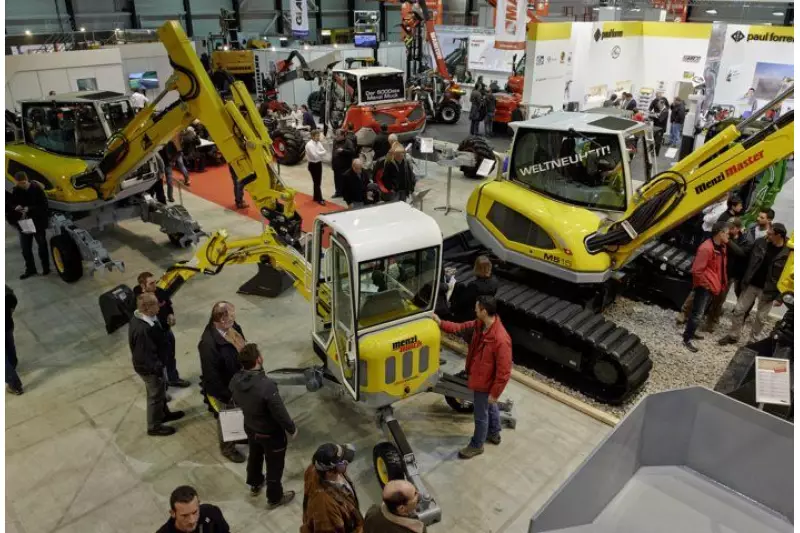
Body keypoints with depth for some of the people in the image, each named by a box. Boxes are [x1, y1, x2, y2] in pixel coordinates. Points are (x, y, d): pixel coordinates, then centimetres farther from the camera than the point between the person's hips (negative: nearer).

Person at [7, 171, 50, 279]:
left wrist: (30, 209, -25)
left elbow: (43, 205, -14)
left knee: (42, 246, 10)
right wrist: (15, 207, -13)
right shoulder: (15, 190, -1)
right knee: (25, 248, 8)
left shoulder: (37, 189, -13)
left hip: (38, 223, -4)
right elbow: (8, 203, 9)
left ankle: (46, 268, 23)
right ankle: (30, 269, 22)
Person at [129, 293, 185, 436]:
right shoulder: (142, 330, -38)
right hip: (149, 368, -9)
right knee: (155, 395, 12)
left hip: (153, 364, 9)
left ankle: (163, 413, 51)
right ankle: (154, 427, 33)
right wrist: (157, 367, -21)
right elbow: (144, 356, -29)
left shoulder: (139, 317, -8)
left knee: (160, 390, 28)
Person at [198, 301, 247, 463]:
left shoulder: (232, 327, -14)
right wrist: (226, 395, -20)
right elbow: (211, 375, -29)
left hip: (238, 381, 7)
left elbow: (242, 348, 5)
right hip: (223, 388, -7)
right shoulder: (209, 343, -38)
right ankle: (227, 447, 44)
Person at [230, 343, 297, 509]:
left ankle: (255, 484, 57)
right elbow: (280, 412, -28)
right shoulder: (266, 386, -40)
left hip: (249, 427, 7)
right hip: (270, 433, -6)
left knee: (255, 456, 32)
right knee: (275, 465, 18)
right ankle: (274, 498, 39)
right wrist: (292, 429, -10)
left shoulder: (235, 380, -18)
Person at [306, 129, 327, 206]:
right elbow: (315, 155, -24)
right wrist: (322, 153, -10)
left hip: (319, 163, 7)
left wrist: (319, 153, -19)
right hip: (313, 165, -7)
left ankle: (316, 197, 29)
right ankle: (319, 199, 4)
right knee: (316, 182, -2)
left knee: (318, 181, 15)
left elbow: (324, 151, -1)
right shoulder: (309, 144, -18)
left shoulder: (319, 143, 4)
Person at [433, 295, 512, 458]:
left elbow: (504, 372, -29)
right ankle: (494, 434, 53)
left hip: (485, 383, -8)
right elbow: (461, 327, 4)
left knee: (480, 415, 15)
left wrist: (494, 393, -20)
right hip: (481, 377, 8)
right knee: (490, 407, 30)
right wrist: (440, 323, -9)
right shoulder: (480, 324, -13)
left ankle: (476, 445, 38)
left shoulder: (501, 340, -38)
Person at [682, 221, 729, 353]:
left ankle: (690, 332, 32)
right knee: (697, 313, -5)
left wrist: (721, 283, 13)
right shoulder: (706, 248, -24)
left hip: (713, 286, 9)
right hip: (705, 287, -9)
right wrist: (706, 284, -15)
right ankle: (687, 339, 2)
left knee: (699, 312, 19)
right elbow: (696, 270, -24)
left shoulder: (722, 247, 6)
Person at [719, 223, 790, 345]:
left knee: (761, 318, 11)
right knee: (739, 310, 9)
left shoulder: (789, 253, -16)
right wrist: (745, 280, 4)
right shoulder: (761, 242, -6)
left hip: (768, 290, -3)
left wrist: (780, 297, -15)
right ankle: (733, 336, 25)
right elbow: (749, 260, 7)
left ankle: (753, 340, 29)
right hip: (751, 284, 3)